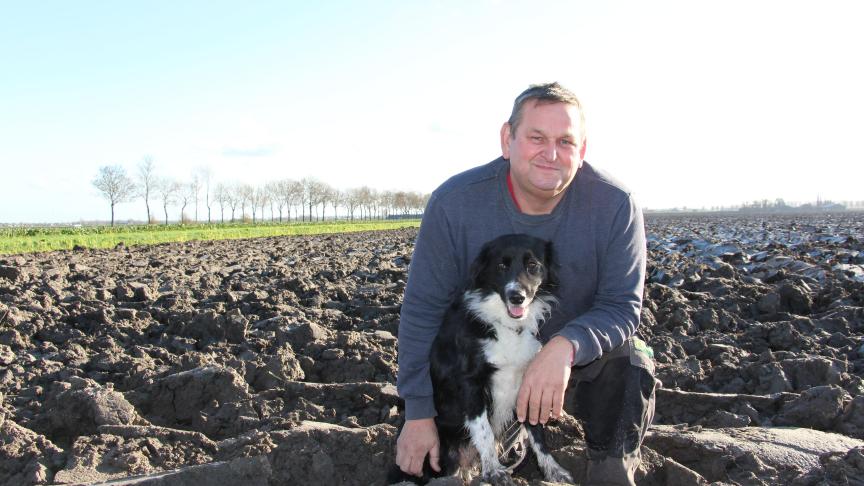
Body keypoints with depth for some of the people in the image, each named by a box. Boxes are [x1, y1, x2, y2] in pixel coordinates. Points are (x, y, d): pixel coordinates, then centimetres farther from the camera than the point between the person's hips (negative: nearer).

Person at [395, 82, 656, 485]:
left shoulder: (616, 205, -22)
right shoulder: (454, 202, -21)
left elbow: (622, 306, -21)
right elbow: (423, 309, -15)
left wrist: (566, 346, -44)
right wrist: (419, 414, -16)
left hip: (581, 357, 0)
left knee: (629, 363, -29)